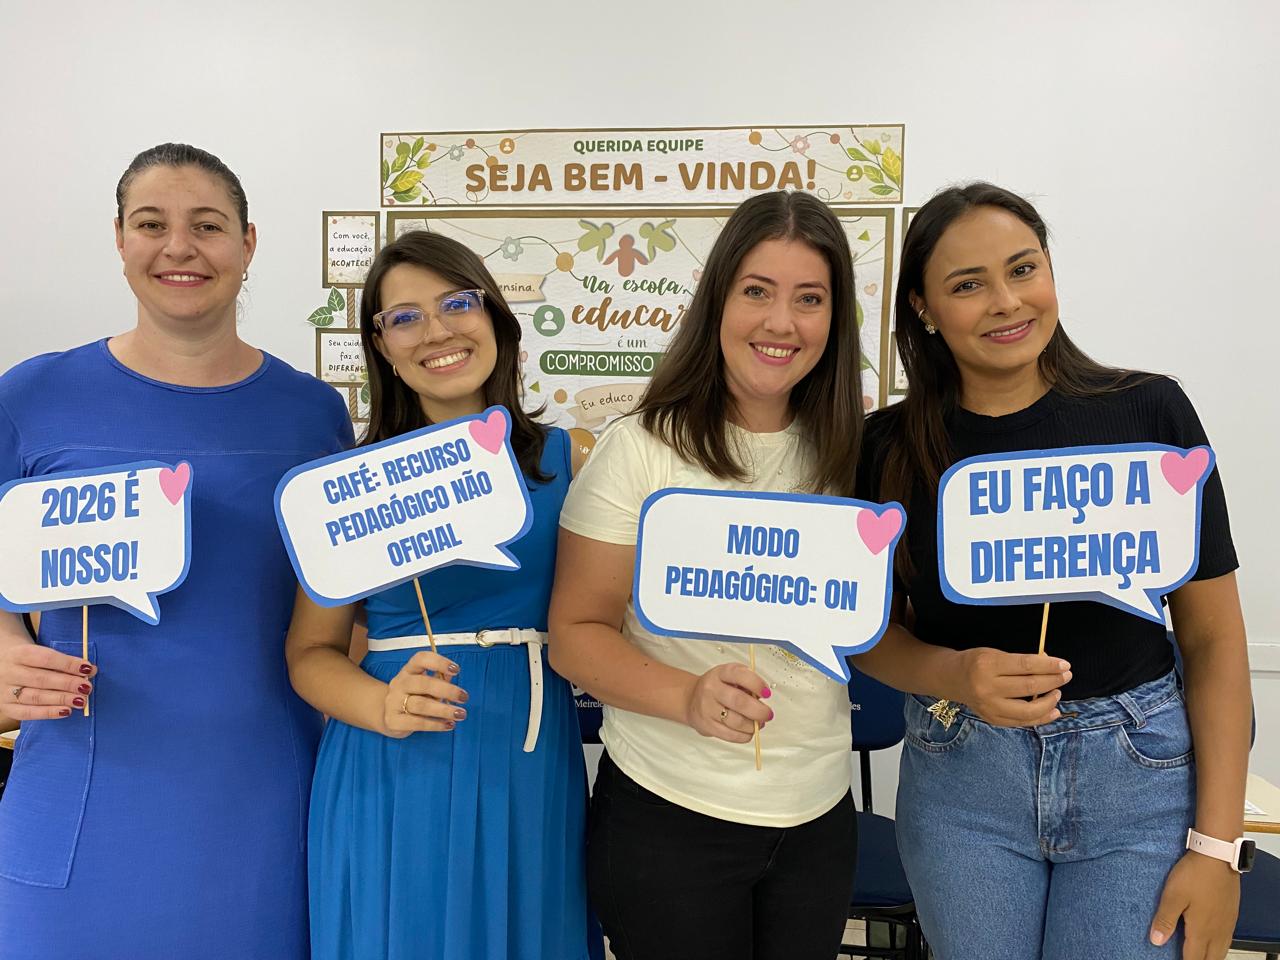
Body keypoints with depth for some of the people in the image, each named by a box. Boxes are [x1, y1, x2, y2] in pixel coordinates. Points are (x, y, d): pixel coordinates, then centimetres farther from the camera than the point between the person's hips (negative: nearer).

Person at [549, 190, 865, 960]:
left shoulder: (844, 455, 1)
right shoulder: (642, 449, -12)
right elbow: (576, 631, -12)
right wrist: (689, 697, -27)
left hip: (820, 818, 4)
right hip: (667, 817, -4)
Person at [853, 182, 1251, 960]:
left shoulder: (1149, 411, -7)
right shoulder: (891, 446, -5)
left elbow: (1213, 635, -3)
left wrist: (1216, 846, -5)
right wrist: (952, 676, -17)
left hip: (1140, 774, 0)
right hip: (960, 779, 1)